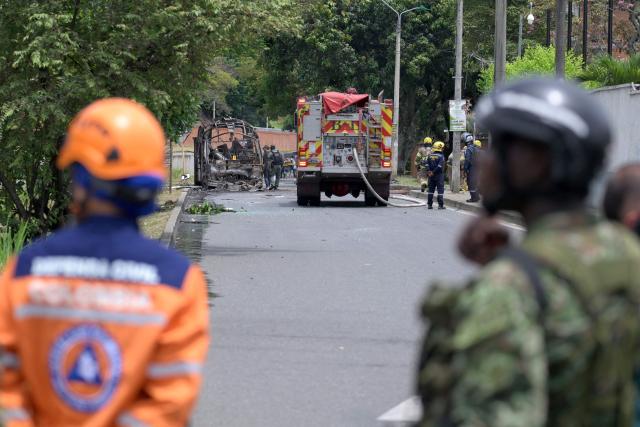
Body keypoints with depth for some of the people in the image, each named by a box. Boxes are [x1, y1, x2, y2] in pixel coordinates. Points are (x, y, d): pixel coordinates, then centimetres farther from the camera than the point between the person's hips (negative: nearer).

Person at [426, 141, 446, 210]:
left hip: (431, 175, 5)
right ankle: (440, 205, -2)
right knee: (440, 189, 0)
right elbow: (440, 166, -20)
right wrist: (433, 172, -13)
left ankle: (429, 204, 13)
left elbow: (427, 164, 0)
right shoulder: (441, 156, -11)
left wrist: (429, 171, -7)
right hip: (439, 175, -5)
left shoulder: (430, 155, 7)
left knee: (431, 189, 12)